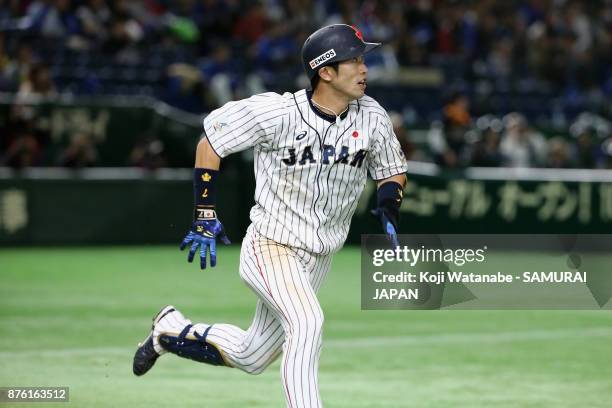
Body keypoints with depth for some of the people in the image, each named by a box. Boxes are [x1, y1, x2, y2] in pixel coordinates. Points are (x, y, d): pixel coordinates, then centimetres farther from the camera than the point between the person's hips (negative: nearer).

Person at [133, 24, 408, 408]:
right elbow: (211, 141, -8)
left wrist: (389, 206, -13)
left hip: (320, 257, 6)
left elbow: (393, 170, 10)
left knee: (252, 358, 15)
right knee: (307, 322, -31)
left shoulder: (372, 118, -7)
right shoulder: (277, 113, -20)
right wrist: (205, 215, -11)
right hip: (271, 247, -6)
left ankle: (173, 330, 40)